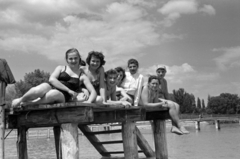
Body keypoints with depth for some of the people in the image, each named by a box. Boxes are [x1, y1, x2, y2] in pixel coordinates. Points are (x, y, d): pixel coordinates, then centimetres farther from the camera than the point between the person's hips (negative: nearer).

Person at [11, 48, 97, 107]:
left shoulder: (82, 76, 16)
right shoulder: (61, 68, 17)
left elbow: (93, 92, 8)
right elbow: (51, 79, -2)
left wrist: (89, 101, -16)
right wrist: (69, 90, -11)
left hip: (63, 97, -1)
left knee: (53, 93, -40)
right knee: (37, 90, -36)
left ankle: (27, 104, -19)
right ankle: (20, 100, -6)